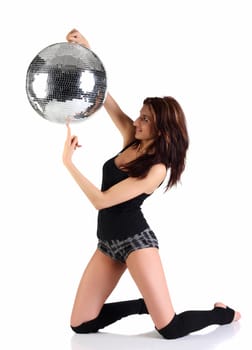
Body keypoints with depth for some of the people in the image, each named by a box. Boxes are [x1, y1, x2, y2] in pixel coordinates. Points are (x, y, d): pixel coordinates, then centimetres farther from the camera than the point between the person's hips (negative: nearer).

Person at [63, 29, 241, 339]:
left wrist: (68, 161, -19)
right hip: (107, 241, 7)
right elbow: (105, 98, -1)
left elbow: (101, 200, -20)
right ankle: (145, 304, 21)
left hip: (135, 240, -7)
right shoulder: (133, 141, 4)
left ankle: (224, 313, 21)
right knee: (80, 325, 3)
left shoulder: (156, 170, -17)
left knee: (170, 328, -8)